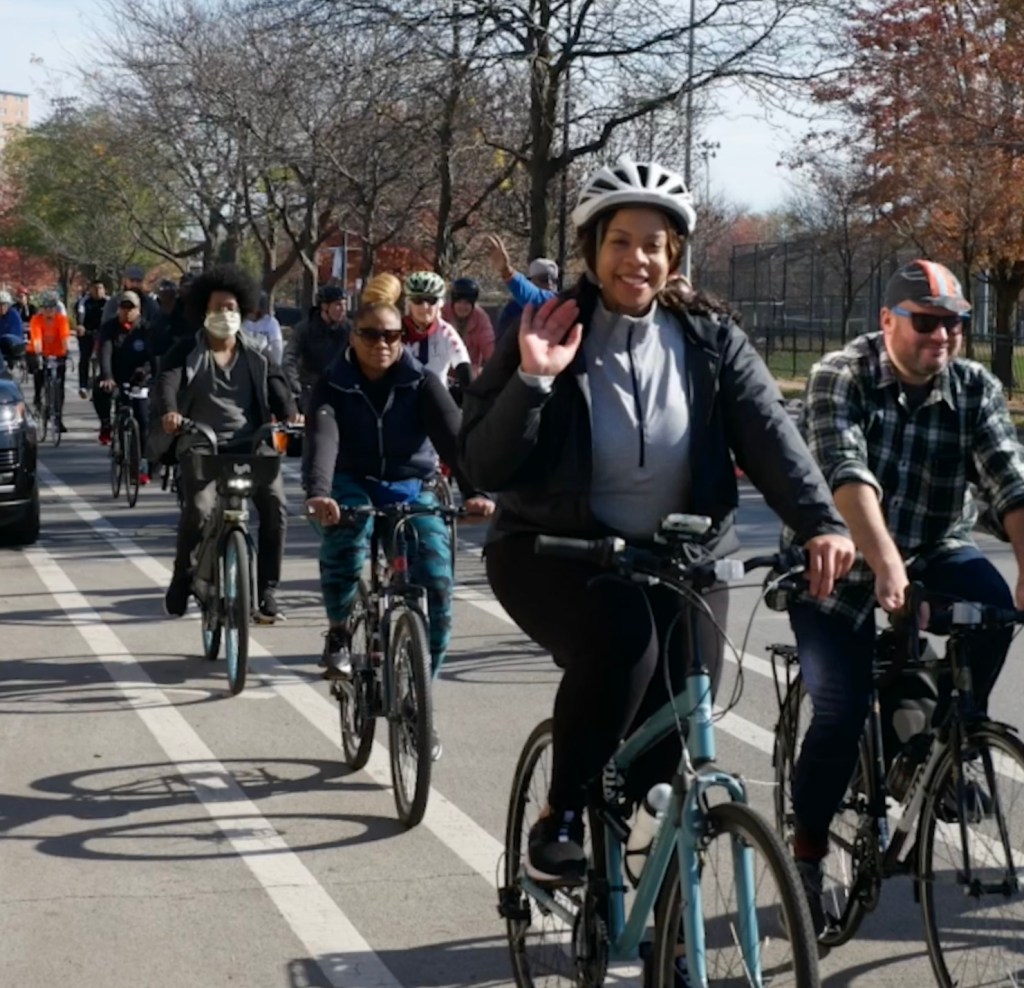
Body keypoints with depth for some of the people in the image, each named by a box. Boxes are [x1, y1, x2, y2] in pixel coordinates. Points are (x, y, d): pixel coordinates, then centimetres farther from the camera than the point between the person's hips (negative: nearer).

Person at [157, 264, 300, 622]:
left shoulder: (256, 352, 12)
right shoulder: (187, 352, 5)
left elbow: (275, 382, -1)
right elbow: (168, 381, -11)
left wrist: (289, 413, -22)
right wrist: (169, 413, -33)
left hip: (252, 442, 2)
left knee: (275, 505, -17)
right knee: (199, 508, -23)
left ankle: (266, 590, -4)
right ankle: (182, 578, 4)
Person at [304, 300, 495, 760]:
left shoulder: (422, 384, -6)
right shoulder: (334, 386, -7)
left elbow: (453, 434, -19)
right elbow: (323, 440, -24)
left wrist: (474, 490, -37)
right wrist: (318, 493, -44)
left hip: (412, 488, 1)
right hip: (355, 485, -1)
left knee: (436, 582, -18)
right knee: (344, 537, -36)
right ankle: (339, 632, -9)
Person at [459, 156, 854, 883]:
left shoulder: (710, 340, -1)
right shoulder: (550, 336, -8)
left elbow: (770, 433, -14)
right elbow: (484, 468, -13)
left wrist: (821, 523, -29)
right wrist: (531, 381, -26)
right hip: (555, 552, -3)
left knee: (674, 726, -7)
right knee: (618, 643, -33)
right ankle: (561, 818, -12)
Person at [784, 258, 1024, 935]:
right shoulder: (841, 378, -15)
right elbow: (848, 474, -31)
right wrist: (885, 566, -45)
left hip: (933, 552, 3)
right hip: (840, 563, -3)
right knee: (842, 712, -16)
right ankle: (808, 853, 6)